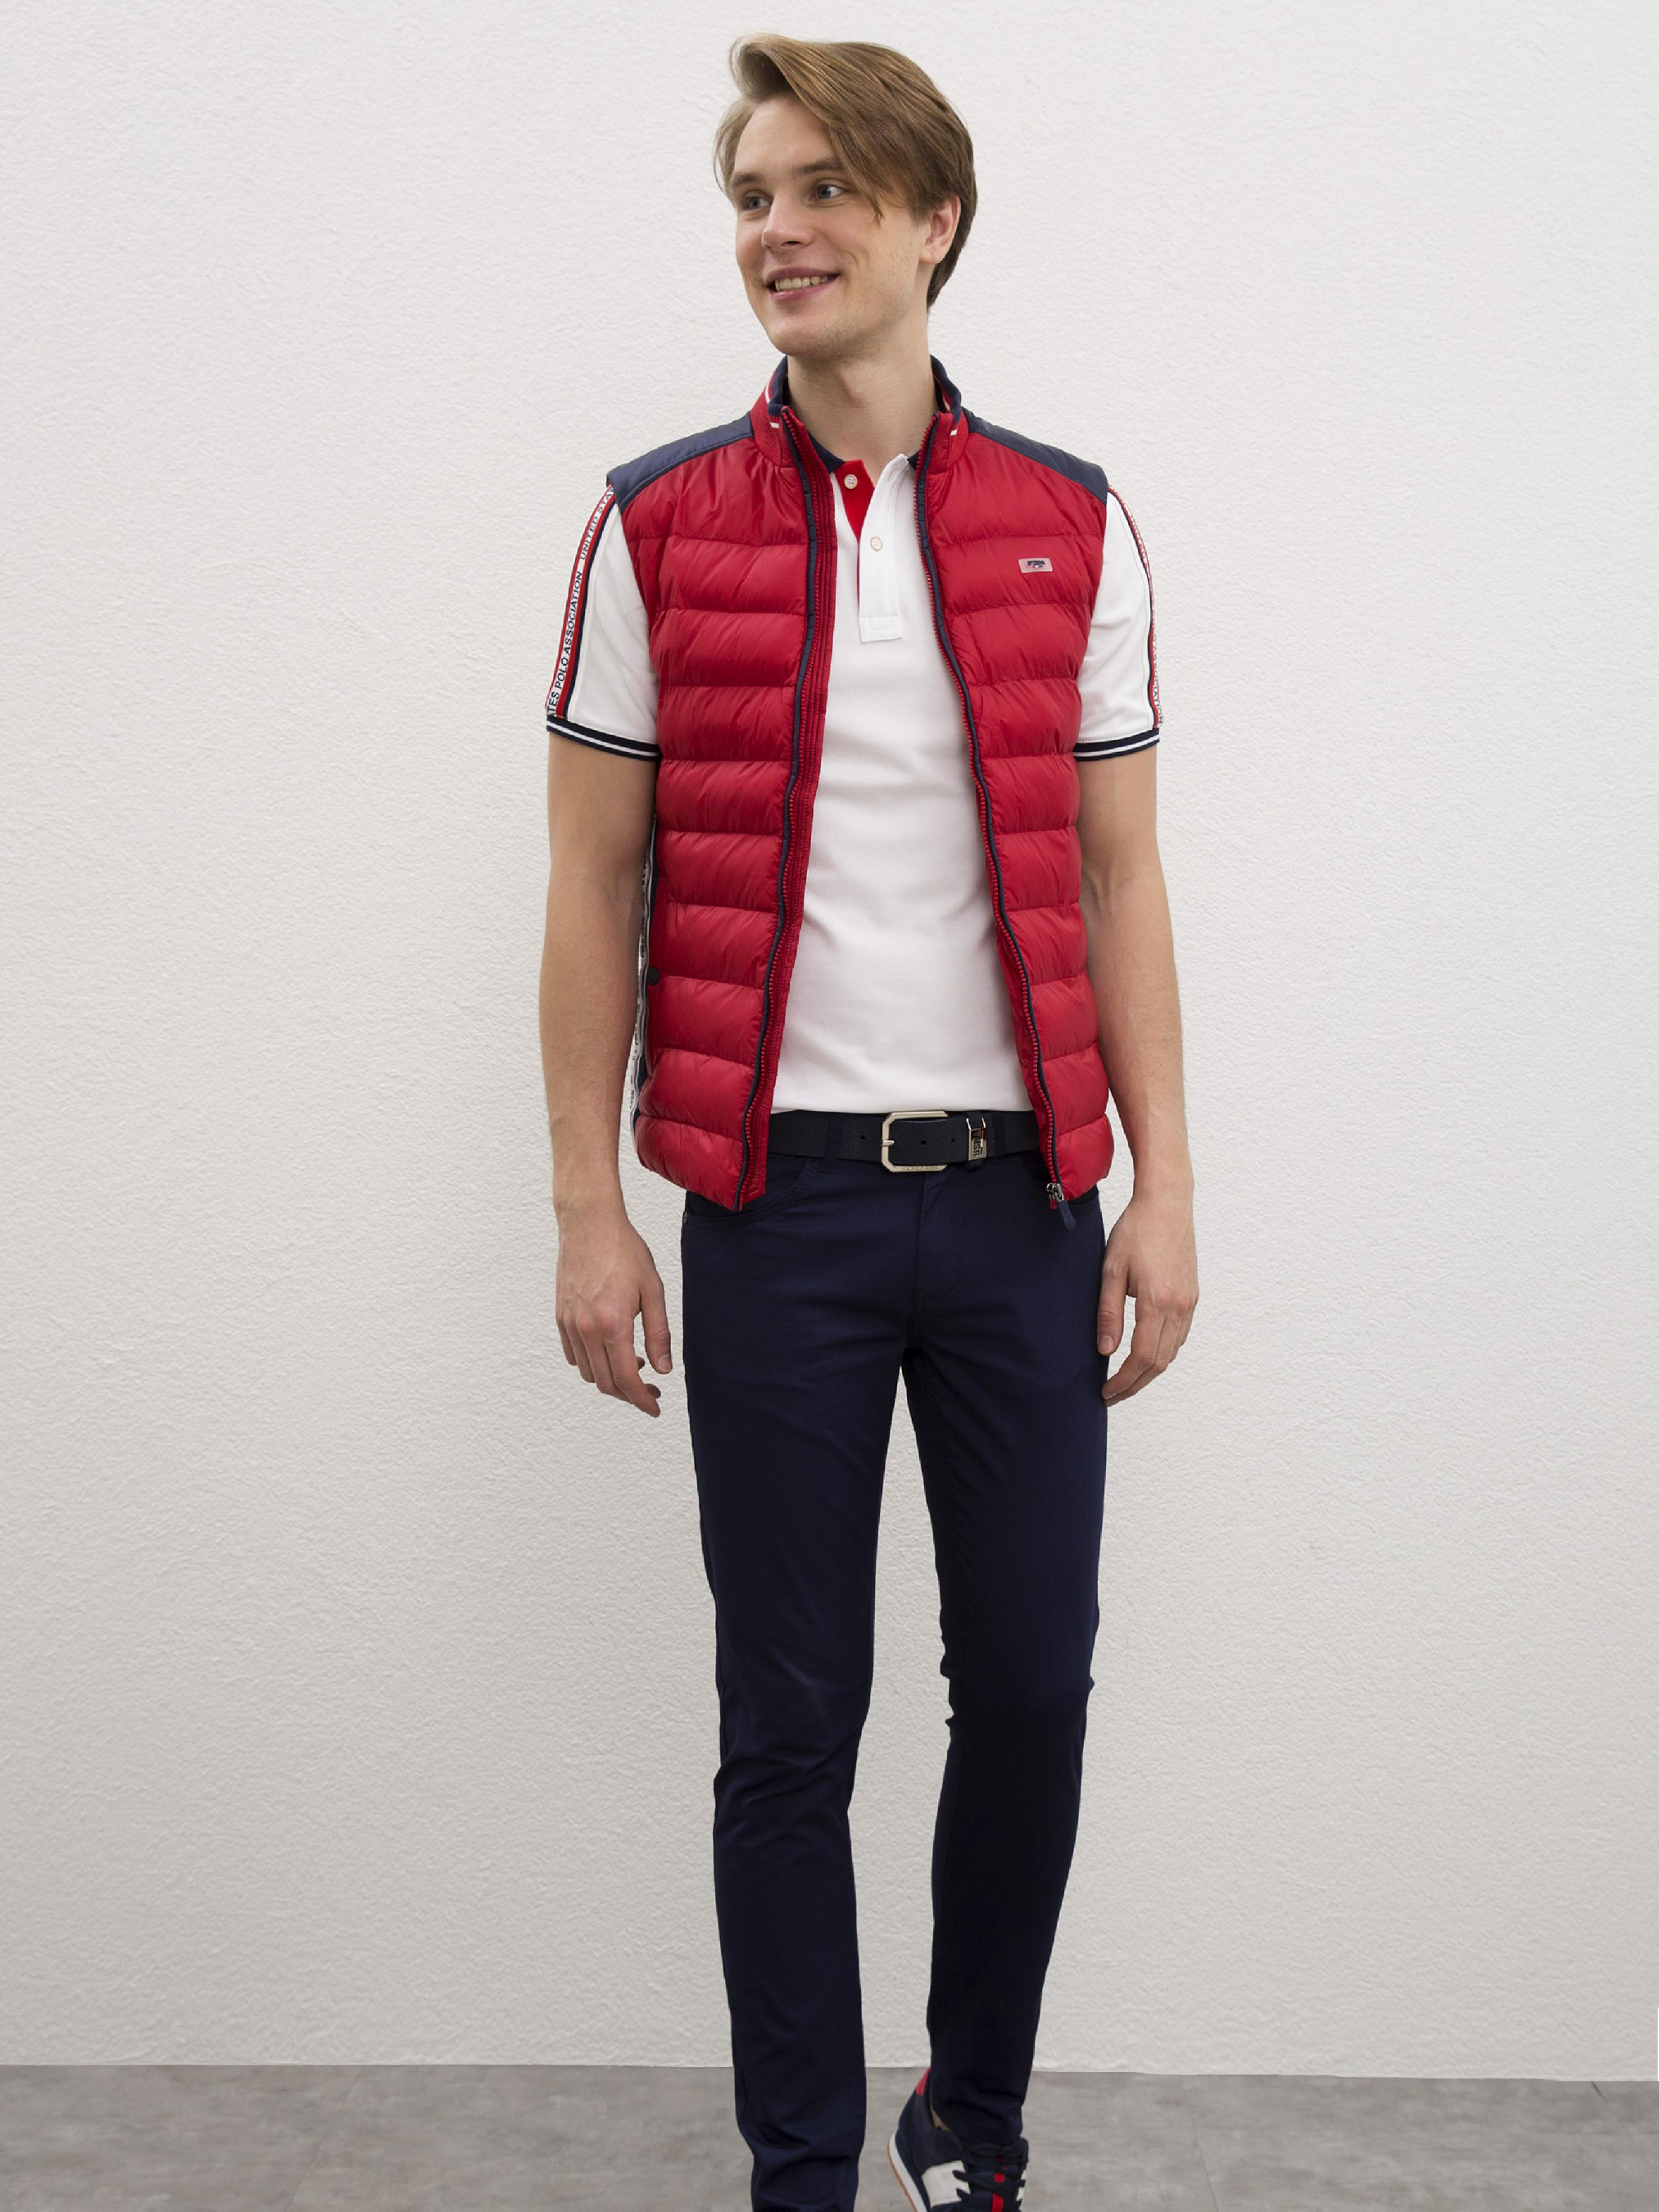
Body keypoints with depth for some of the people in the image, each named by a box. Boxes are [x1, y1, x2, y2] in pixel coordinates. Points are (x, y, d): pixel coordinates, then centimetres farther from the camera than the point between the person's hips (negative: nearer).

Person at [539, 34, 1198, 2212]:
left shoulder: (1072, 528, 5)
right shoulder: (657, 528, 1)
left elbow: (1118, 878, 7)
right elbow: (595, 887, 2)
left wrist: (1163, 1186, 1)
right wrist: (588, 1210, -3)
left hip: (1021, 1202, 2)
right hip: (780, 1207, -1)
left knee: (1032, 1686, 9)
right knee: (791, 1721, 5)